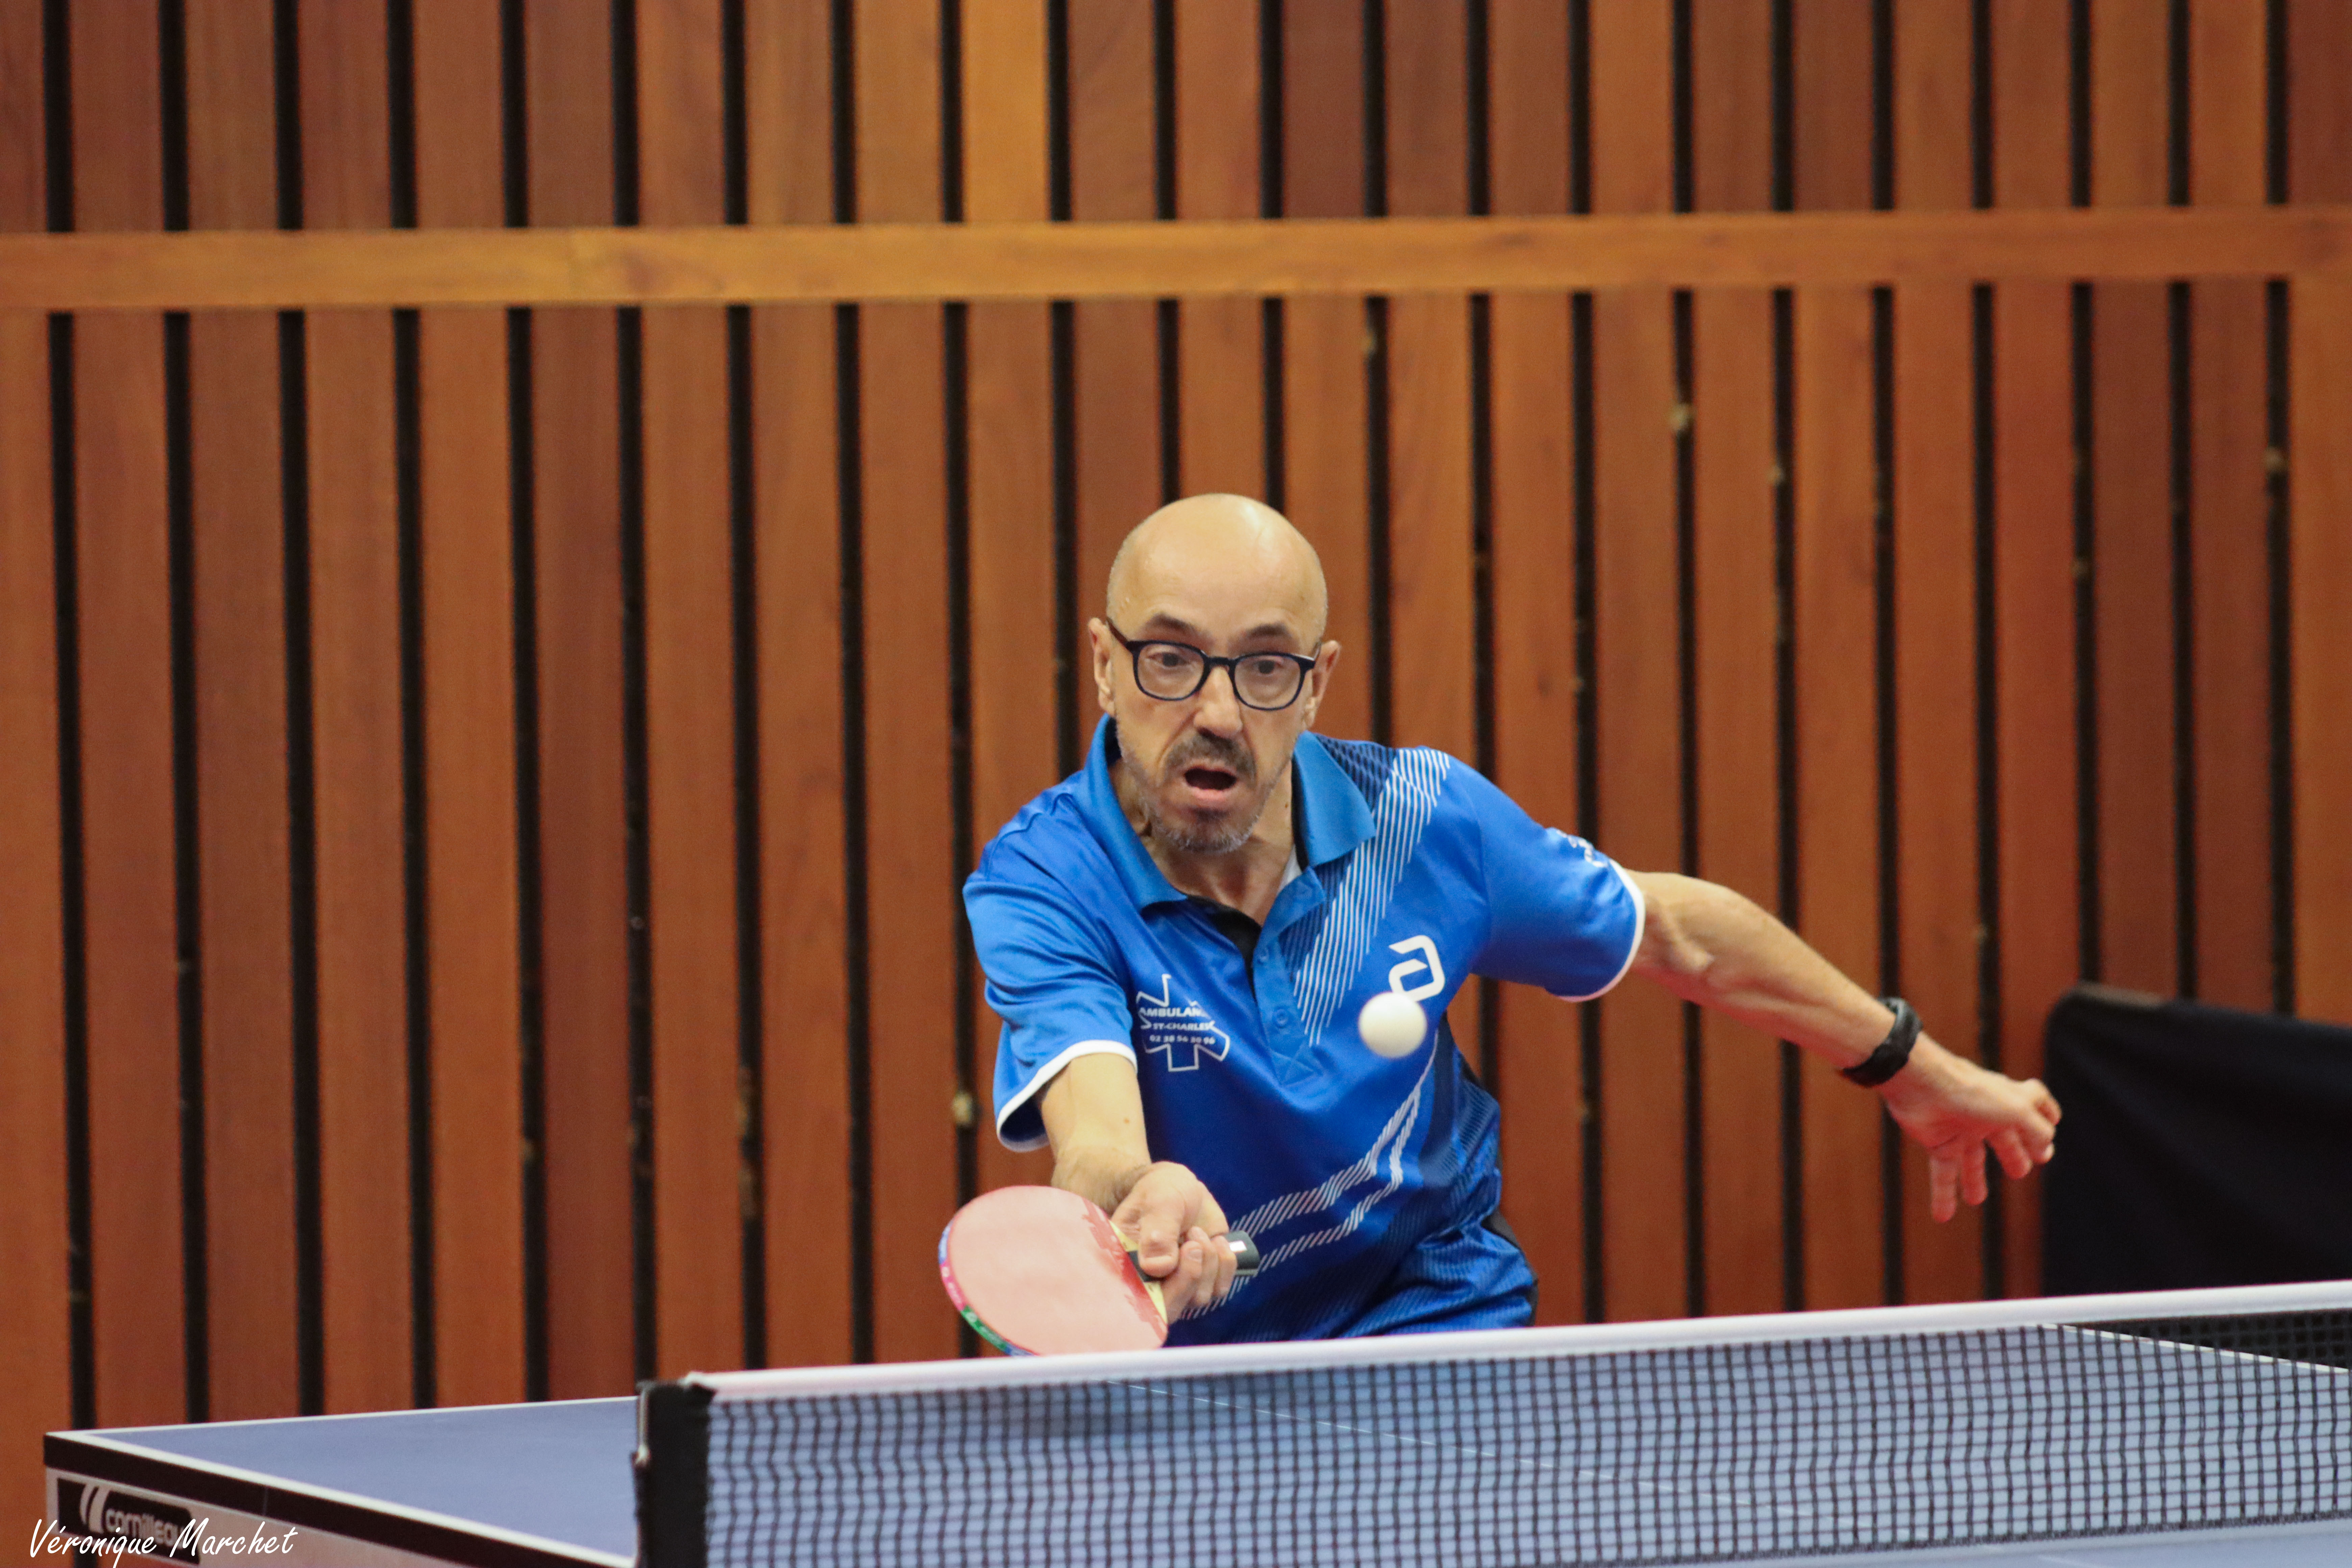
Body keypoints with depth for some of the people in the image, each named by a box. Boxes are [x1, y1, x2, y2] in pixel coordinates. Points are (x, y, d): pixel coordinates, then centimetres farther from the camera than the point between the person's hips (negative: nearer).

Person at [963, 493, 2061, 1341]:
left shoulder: (1424, 821, -11)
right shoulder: (1041, 883, -22)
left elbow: (1678, 934, 7)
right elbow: (1094, 1131, -41)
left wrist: (1909, 1066, 17)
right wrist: (1143, 1198, -66)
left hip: (1434, 1325, 0)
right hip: (1179, 1359, 0)